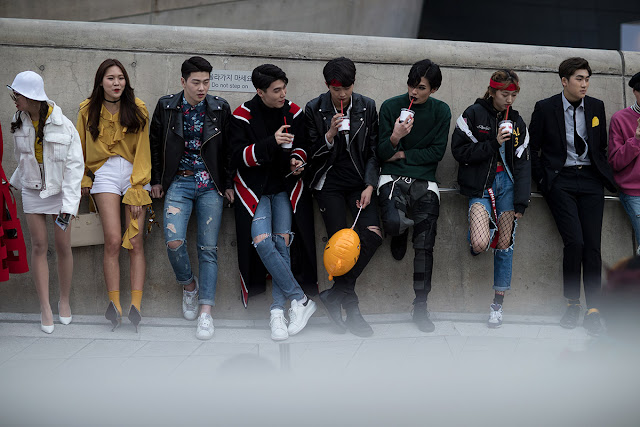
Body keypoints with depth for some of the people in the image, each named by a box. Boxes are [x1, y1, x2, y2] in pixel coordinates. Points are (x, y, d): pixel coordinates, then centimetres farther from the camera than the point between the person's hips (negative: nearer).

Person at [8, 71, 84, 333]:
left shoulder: (63, 125, -18)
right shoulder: (19, 121, -3)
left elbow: (75, 166, -15)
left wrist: (68, 206, -18)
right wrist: (16, 181, 26)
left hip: (59, 191, -3)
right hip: (32, 191, 4)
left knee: (63, 247, 1)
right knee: (39, 246, 2)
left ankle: (64, 301, 20)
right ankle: (45, 307, 7)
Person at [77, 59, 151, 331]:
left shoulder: (137, 110, 1)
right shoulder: (88, 111, 5)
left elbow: (143, 150, 0)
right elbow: (80, 149, 17)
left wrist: (136, 190, -5)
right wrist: (83, 180, 17)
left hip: (135, 173, 0)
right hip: (105, 173, 0)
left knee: (135, 241, -8)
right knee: (113, 240, -12)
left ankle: (136, 305, -11)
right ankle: (114, 305, -11)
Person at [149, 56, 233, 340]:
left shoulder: (220, 108, 2)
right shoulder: (166, 107, 2)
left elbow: (227, 149, 9)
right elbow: (155, 144, 11)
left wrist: (228, 184, 7)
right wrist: (156, 180, 10)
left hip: (210, 185, 0)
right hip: (179, 181, 0)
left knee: (208, 248, -3)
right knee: (173, 241, -17)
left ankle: (206, 312, 1)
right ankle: (188, 285, 13)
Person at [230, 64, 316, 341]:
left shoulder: (294, 113, 5)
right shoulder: (243, 116, -5)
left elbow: (301, 146, 17)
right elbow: (238, 156, -11)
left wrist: (297, 159, -6)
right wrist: (272, 143, -20)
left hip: (284, 185, 2)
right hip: (253, 186, -2)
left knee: (282, 241, -13)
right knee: (262, 242, -20)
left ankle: (277, 310, -9)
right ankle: (301, 300, -13)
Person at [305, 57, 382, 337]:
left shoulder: (367, 107, 5)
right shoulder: (314, 109, 1)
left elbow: (373, 152, 7)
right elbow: (312, 154, 2)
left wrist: (369, 186, -4)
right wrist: (329, 135, -15)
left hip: (359, 182, 2)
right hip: (329, 183, -2)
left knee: (373, 235, -20)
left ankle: (335, 294, -12)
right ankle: (350, 306, -1)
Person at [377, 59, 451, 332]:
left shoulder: (441, 111, 7)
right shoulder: (390, 106, 3)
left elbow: (437, 152, 4)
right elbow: (382, 153, 2)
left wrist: (402, 155, -2)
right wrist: (395, 137, -19)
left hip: (424, 181, 1)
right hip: (393, 177, -1)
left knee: (425, 245, -6)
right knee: (393, 223, -29)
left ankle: (420, 305, 5)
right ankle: (401, 233, 11)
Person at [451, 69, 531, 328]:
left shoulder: (516, 121, 10)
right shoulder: (473, 115, -2)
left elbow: (523, 163, 7)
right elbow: (460, 152, -8)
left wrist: (521, 202, -1)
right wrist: (494, 143, -15)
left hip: (506, 183, 3)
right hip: (479, 186, -3)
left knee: (505, 244, -1)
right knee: (481, 244, -21)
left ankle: (497, 305, 9)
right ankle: (477, 231, 18)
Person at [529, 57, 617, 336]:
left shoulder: (596, 107, 11)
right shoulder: (545, 108, 2)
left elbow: (602, 146, 19)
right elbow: (532, 147, 7)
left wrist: (603, 175, 9)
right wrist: (542, 180, 1)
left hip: (591, 179, 3)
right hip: (561, 180, -3)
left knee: (592, 244, -8)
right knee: (574, 241, -17)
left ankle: (593, 309, -2)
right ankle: (572, 303, -1)